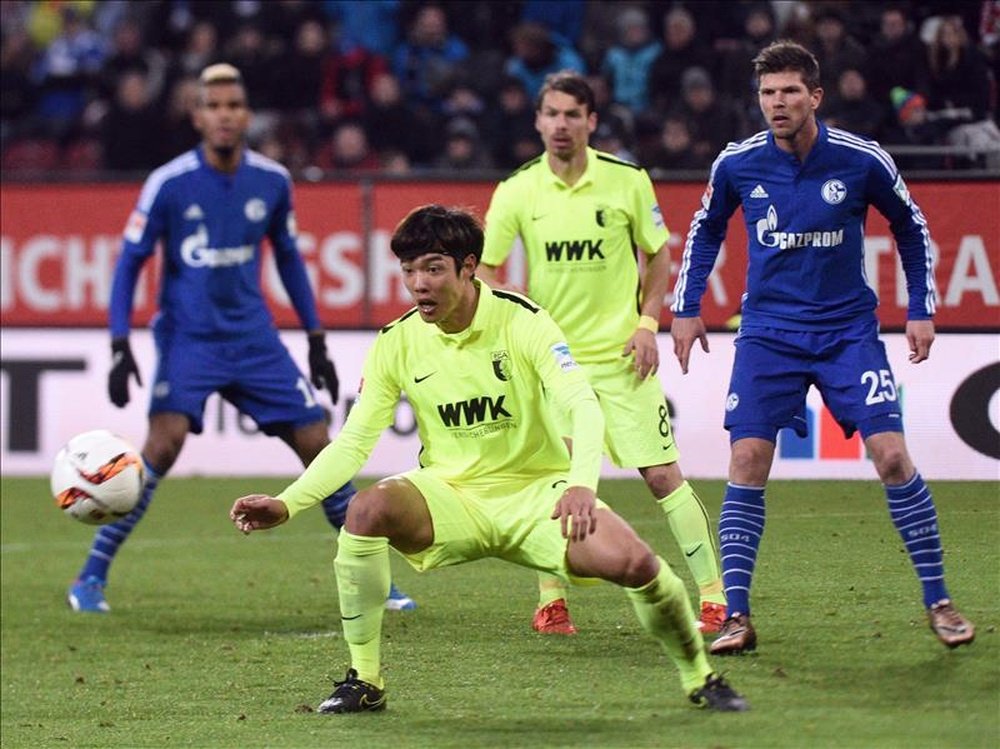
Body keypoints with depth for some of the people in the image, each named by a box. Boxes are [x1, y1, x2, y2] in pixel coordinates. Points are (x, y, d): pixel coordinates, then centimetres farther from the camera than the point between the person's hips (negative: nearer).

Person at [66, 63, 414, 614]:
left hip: (253, 338, 4)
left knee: (317, 444, 1)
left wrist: (316, 340, 14)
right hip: (187, 337, -4)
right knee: (164, 442, -24)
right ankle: (91, 577, -15)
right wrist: (120, 348, -12)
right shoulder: (170, 184, -11)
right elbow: (130, 262, -4)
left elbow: (288, 257, 15)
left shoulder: (272, 181, 0)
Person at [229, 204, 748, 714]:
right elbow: (353, 442, -1)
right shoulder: (397, 343, -3)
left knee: (633, 562, -26)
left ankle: (699, 678, 3)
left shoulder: (521, 321, -12)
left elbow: (583, 406, -22)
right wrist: (286, 505, -15)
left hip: (535, 490, -2)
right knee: (366, 510, -30)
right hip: (450, 496, 2)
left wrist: (582, 484, -41)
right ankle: (364, 681, -16)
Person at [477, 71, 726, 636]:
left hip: (621, 355, -1)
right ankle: (551, 600, 12)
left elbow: (658, 254, 8)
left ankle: (715, 594, 2)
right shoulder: (518, 191, -4)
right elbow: (483, 267, 0)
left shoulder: (627, 180, -4)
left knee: (663, 473, -4)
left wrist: (647, 323, -4)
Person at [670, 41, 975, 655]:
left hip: (848, 329, -1)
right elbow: (706, 230, 14)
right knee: (747, 462, -10)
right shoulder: (737, 165, -6)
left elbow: (911, 228, 7)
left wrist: (922, 310, 5)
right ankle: (737, 617, -6)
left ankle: (938, 602, 3)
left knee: (893, 455, -10)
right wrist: (687, 308, 10)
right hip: (768, 333, 1)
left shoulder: (863, 161, -10)